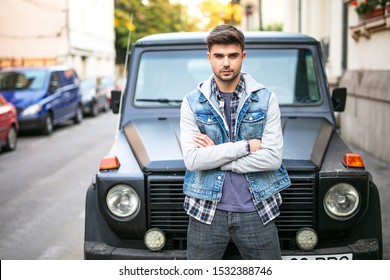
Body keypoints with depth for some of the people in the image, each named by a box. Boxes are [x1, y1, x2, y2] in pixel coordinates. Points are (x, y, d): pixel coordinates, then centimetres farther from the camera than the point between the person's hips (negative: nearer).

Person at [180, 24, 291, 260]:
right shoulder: (192, 103, 0)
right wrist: (247, 146, -15)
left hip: (256, 211, 0)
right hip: (207, 211, 0)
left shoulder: (265, 99, -1)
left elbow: (273, 158, -11)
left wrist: (214, 153, -11)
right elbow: (192, 160, -12)